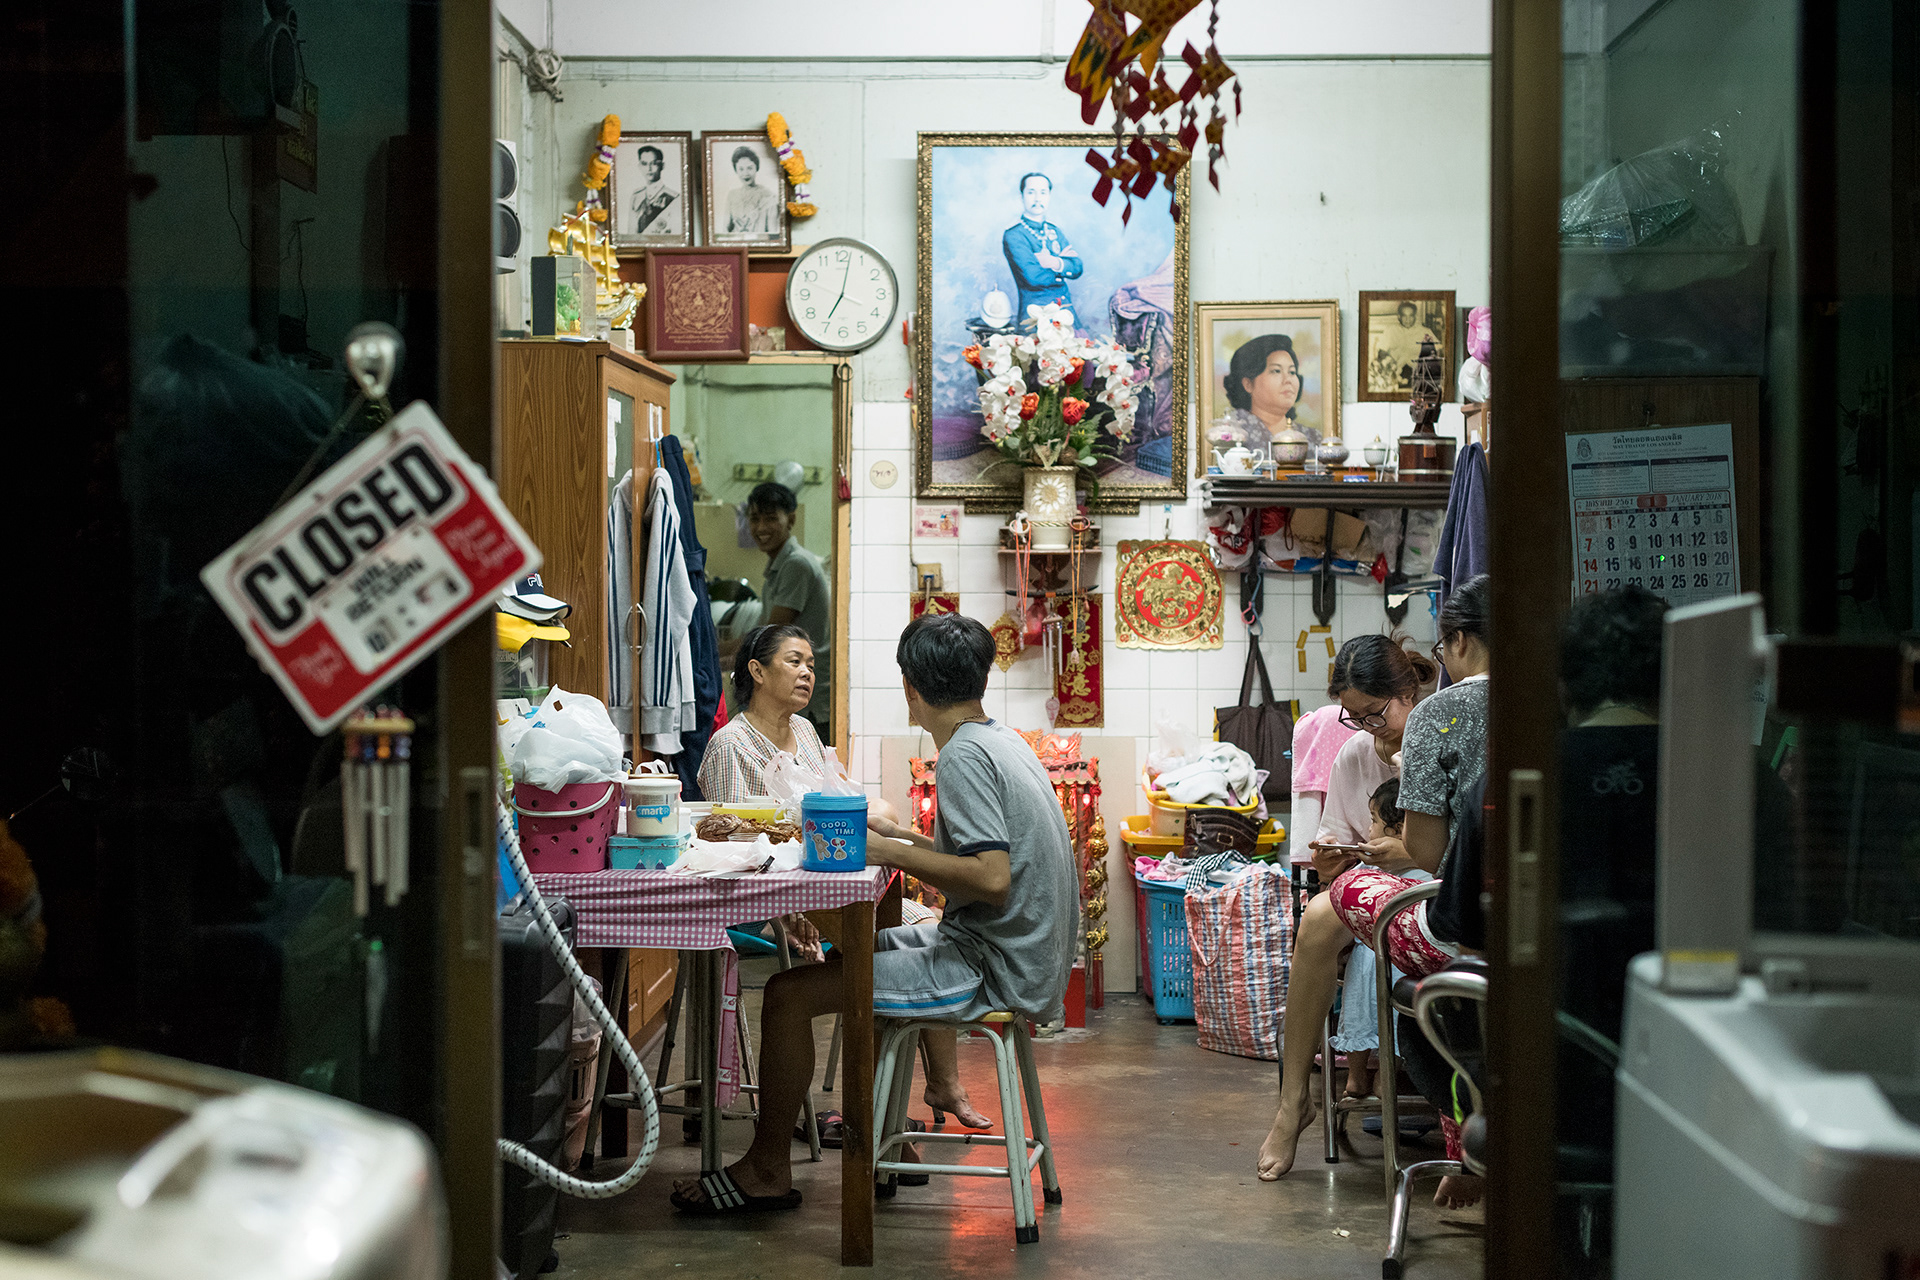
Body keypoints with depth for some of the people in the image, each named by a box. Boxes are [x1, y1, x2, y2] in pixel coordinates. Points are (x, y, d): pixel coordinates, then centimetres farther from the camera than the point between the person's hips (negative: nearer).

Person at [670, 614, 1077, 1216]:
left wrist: (890, 853, -19)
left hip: (993, 970, -10)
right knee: (865, 948, 32)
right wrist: (900, 836, 17)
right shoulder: (1001, 740, 11)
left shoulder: (963, 756, -19)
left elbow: (992, 879, -28)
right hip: (1025, 953, 10)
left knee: (790, 991, -11)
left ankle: (767, 1169, 3)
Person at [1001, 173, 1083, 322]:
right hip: (1034, 315, -6)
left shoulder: (1055, 232, 18)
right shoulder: (1013, 236, -4)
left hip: (1066, 310, 6)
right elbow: (1034, 277, -15)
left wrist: (1057, 263, -14)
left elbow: (1077, 269, 6)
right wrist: (1064, 266, 1)